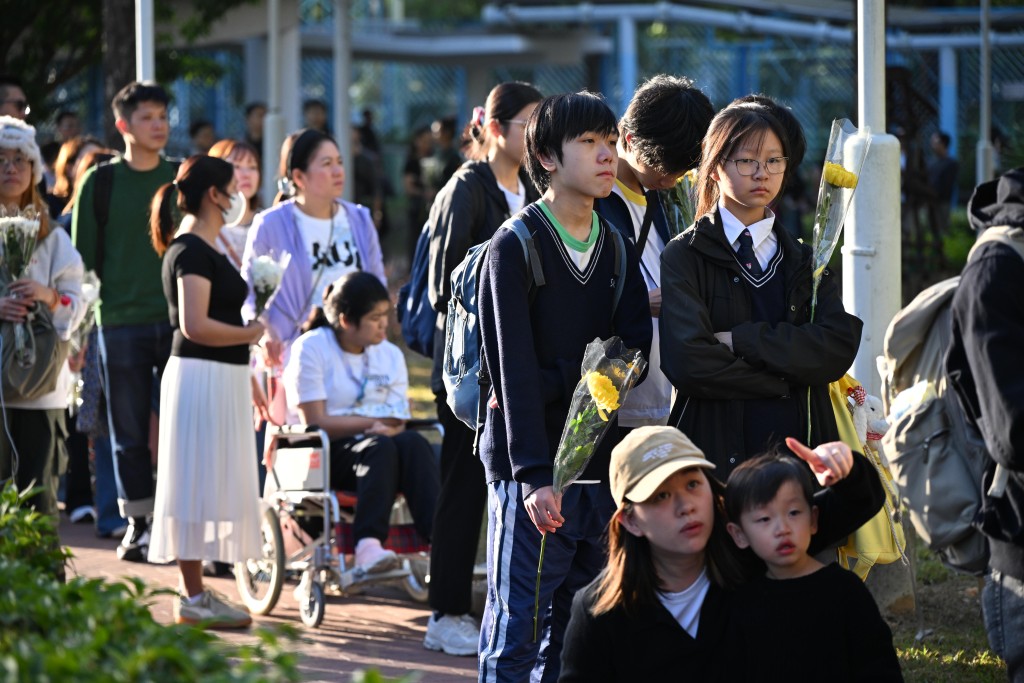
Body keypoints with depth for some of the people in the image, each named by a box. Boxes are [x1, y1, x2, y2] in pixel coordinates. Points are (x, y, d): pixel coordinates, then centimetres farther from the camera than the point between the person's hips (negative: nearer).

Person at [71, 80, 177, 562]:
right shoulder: (101, 183, 3)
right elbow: (85, 257, 5)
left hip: (178, 320, 1)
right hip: (121, 323, -1)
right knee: (130, 432, 3)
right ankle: (138, 525, 10)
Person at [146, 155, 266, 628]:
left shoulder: (203, 247, 16)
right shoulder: (193, 251, -15)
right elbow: (195, 325, -24)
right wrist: (250, 333, -13)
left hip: (220, 377, 10)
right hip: (201, 376, -10)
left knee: (208, 485, 12)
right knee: (199, 484, -7)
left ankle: (196, 592, 18)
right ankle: (193, 598, -4)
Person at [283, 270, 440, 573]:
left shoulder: (390, 355, 15)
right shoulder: (311, 349, -1)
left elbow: (397, 424, 7)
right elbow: (316, 422, -10)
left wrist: (384, 428, -16)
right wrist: (374, 423, -8)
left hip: (377, 446, 5)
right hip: (323, 456, -5)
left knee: (413, 443, -29)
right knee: (380, 447, -35)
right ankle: (368, 544, -52)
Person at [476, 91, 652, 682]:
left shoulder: (617, 248, 13)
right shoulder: (516, 246, -6)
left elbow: (639, 346, 3)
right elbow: (516, 370, -13)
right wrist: (534, 475, -19)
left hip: (601, 465, 6)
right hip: (533, 469, -6)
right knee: (517, 633, -4)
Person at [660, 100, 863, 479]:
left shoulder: (805, 260, 16)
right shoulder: (685, 256, 2)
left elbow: (840, 345, -2)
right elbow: (688, 362, -12)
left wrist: (742, 341, -10)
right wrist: (786, 380, -6)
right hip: (718, 454, -3)